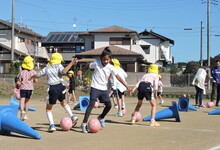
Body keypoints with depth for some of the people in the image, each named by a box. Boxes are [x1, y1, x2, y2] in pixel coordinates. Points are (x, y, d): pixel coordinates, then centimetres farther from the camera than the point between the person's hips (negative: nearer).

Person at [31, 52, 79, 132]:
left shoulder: (46, 68, 10)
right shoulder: (59, 66, 3)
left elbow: (38, 75, 20)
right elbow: (64, 71, -19)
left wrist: (32, 77, 40)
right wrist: (71, 63, -14)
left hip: (53, 89, -1)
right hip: (60, 87, 1)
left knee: (48, 108, 12)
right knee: (63, 102, 30)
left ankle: (52, 125, -2)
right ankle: (72, 117, 19)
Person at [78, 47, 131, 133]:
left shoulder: (111, 68, -4)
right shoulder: (96, 63, -9)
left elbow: (118, 77, -8)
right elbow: (87, 66, 10)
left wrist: (127, 87, -14)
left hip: (104, 89, 4)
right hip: (95, 88, -4)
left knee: (109, 105, 5)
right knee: (91, 104, -16)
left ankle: (101, 118, 33)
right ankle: (84, 124, -16)